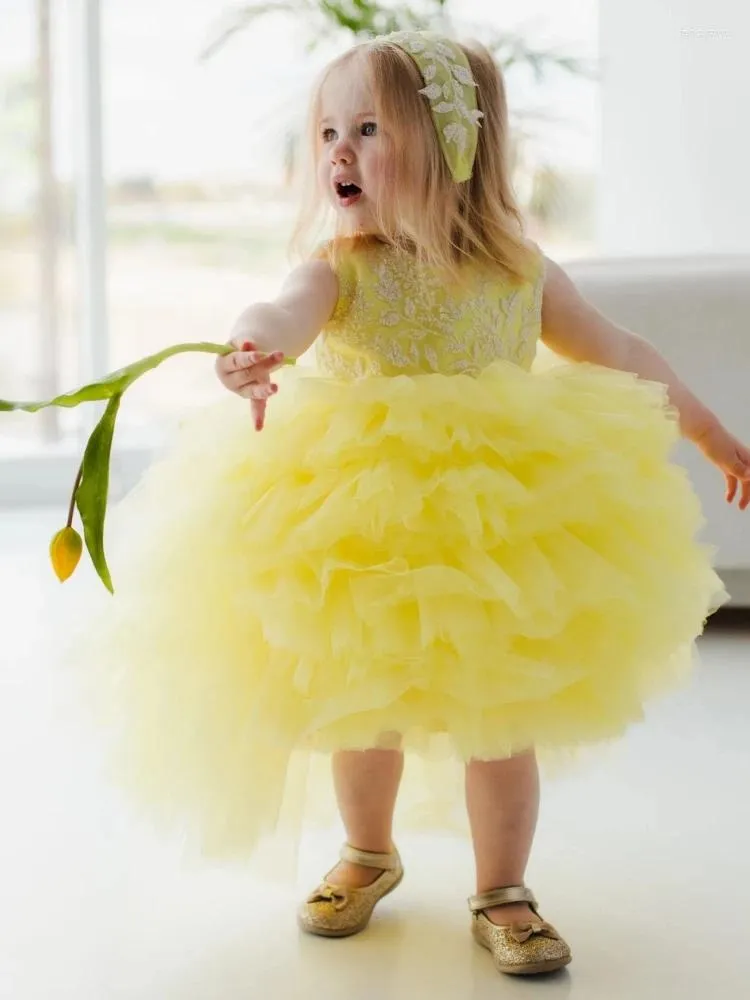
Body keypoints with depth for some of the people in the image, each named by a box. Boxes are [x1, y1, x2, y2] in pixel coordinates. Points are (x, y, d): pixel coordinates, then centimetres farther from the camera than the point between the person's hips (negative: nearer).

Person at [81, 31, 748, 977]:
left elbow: (623, 358, 6)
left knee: (502, 721, 3)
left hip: (501, 538, 0)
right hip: (361, 539, 0)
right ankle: (367, 856, 40)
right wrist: (258, 343, -61)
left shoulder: (519, 274, -6)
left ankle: (501, 895, 23)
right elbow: (289, 311, -36)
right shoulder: (342, 269, -12)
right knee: (364, 714, 14)